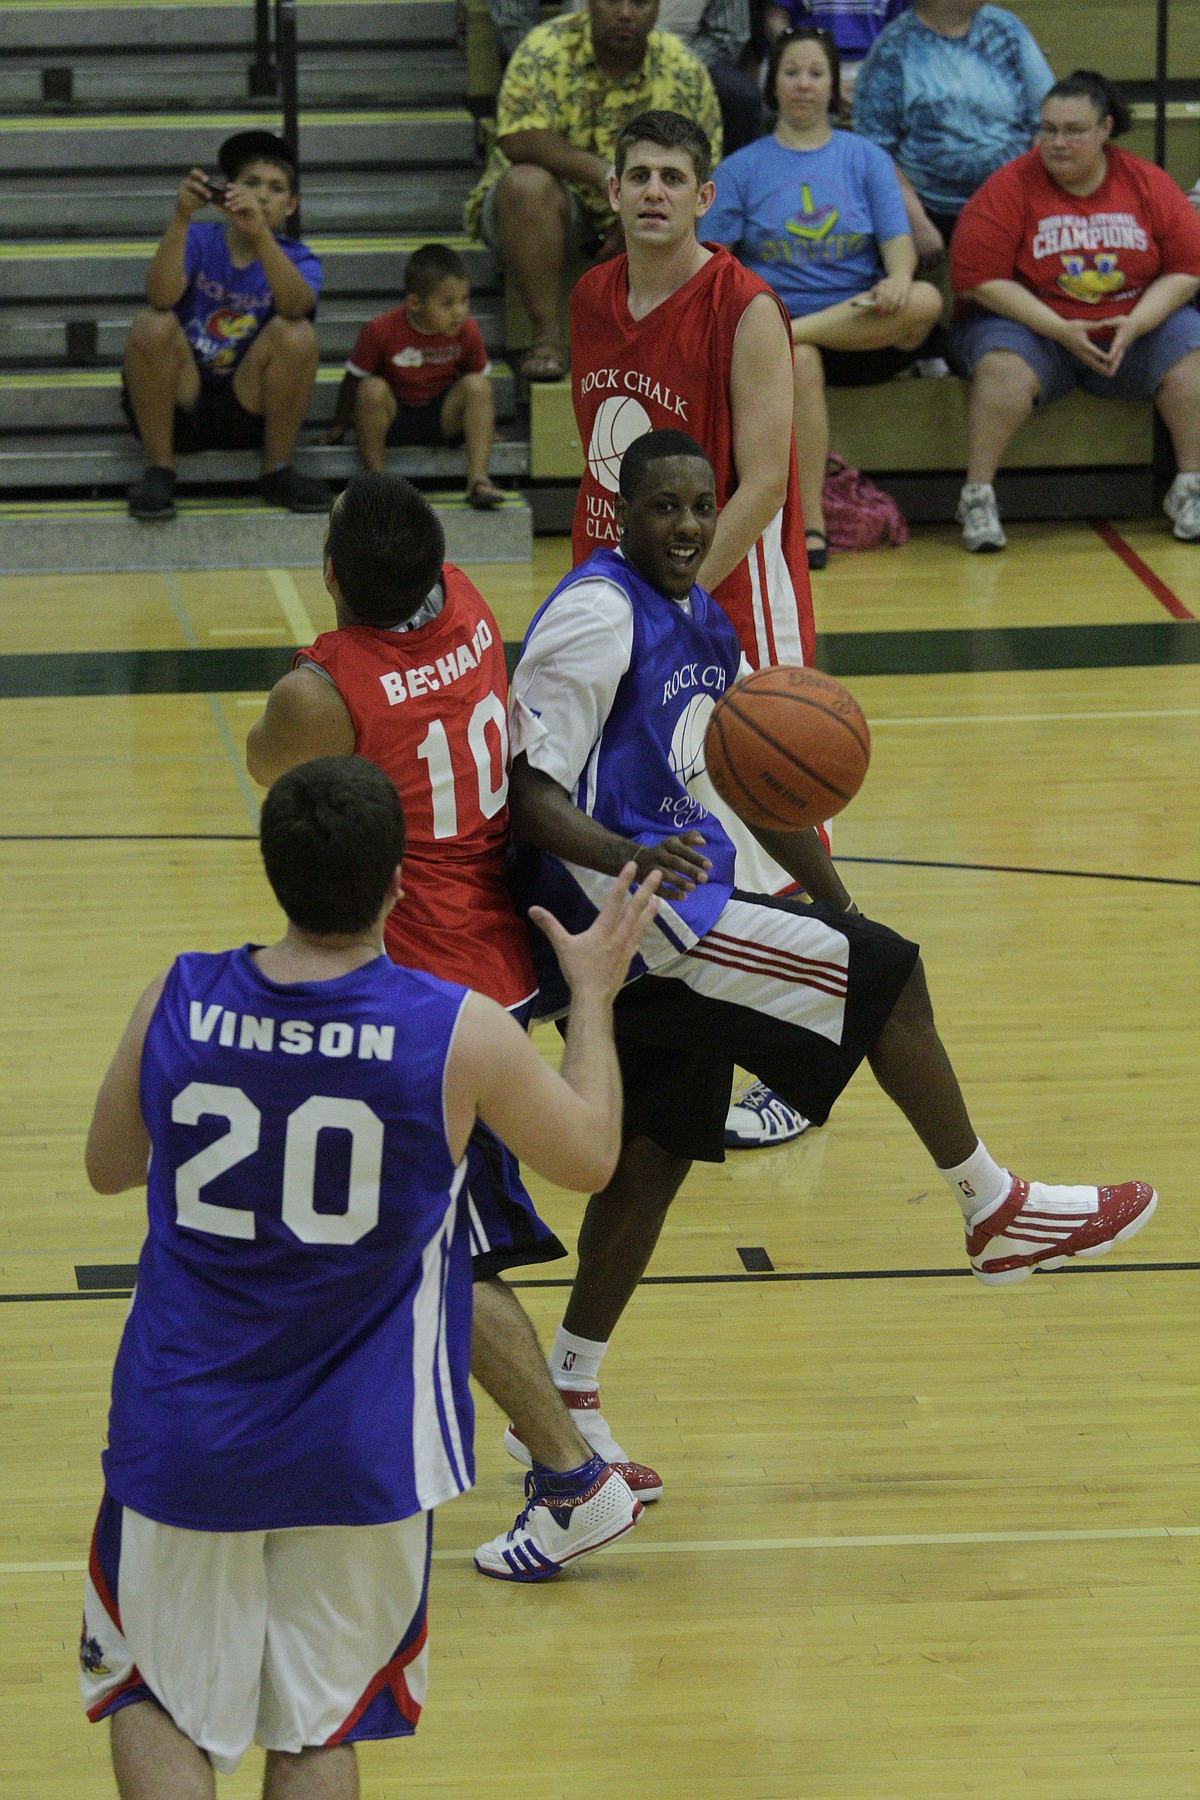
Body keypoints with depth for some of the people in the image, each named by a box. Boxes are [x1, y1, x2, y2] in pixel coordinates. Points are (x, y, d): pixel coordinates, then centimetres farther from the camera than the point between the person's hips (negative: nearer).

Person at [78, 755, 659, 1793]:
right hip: (360, 1452, -1)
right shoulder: (461, 1036, -16)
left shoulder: (176, 1005, -11)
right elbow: (589, 1155, 3)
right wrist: (595, 993, 18)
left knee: (157, 1702, 19)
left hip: (186, 1434, 1)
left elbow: (109, 1169, 8)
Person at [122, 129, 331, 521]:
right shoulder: (198, 239, 0)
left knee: (296, 333, -23)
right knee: (153, 326, -27)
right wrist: (181, 218, -34)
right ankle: (159, 471, -14)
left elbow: (298, 305, -25)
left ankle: (277, 471, -9)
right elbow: (162, 297, -22)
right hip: (180, 401, 0)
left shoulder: (295, 258, 2)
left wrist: (259, 234, -39)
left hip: (246, 409, 0)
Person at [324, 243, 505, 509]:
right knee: (372, 389, -34)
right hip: (391, 417, -2)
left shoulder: (466, 332, -9)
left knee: (478, 386, -24)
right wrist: (338, 428, -2)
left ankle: (478, 479, -29)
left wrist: (483, 426, 7)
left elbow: (477, 374, 8)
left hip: (441, 417, 2)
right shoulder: (381, 331, -18)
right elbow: (353, 380, -7)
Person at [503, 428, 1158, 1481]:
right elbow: (528, 792, -19)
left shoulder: (703, 625, 16)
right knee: (884, 973, -9)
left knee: (656, 1152, 12)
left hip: (676, 894, 10)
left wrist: (835, 904, 18)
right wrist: (624, 857, -36)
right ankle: (994, 1211, 4)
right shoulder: (597, 614, -13)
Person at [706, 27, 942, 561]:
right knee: (799, 361, -38)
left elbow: (897, 241, 3)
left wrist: (897, 280, -21)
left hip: (865, 331, 1)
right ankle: (808, 522, -36)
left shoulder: (866, 158, 14)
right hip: (778, 325, -1)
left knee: (925, 301, -31)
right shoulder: (742, 169, 13)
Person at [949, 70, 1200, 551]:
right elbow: (979, 279, -13)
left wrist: (1135, 323, -17)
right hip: (1031, 327, -3)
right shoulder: (1009, 189, -9)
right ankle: (977, 498, -25)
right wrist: (1061, 330, -20)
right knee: (1003, 365, -34)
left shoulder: (1147, 184, 1)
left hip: (1136, 328, 3)